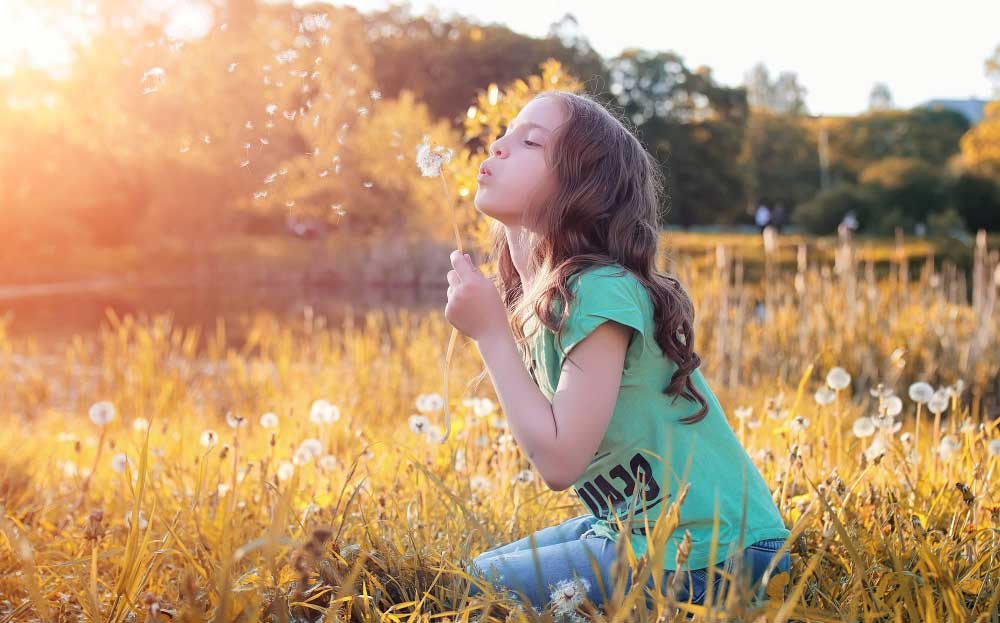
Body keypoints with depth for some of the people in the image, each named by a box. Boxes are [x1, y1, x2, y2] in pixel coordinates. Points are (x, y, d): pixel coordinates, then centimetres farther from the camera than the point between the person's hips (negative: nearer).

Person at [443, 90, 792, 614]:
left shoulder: (600, 292, -22)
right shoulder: (536, 300, 5)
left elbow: (560, 462, -25)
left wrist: (490, 332, -20)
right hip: (632, 529, 9)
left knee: (486, 587, -5)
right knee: (477, 571, 15)